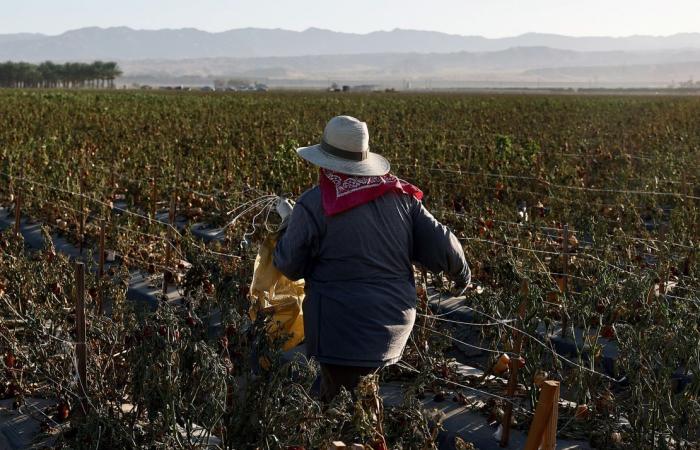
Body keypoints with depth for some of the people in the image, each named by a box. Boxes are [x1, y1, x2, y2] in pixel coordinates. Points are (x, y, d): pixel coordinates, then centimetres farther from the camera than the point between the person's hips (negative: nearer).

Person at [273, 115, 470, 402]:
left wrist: (287, 226, 13)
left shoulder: (313, 205, -13)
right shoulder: (401, 195, 1)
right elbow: (442, 246, 2)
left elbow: (290, 267, -5)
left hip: (343, 334, -5)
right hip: (394, 327, 5)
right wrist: (461, 273, 23)